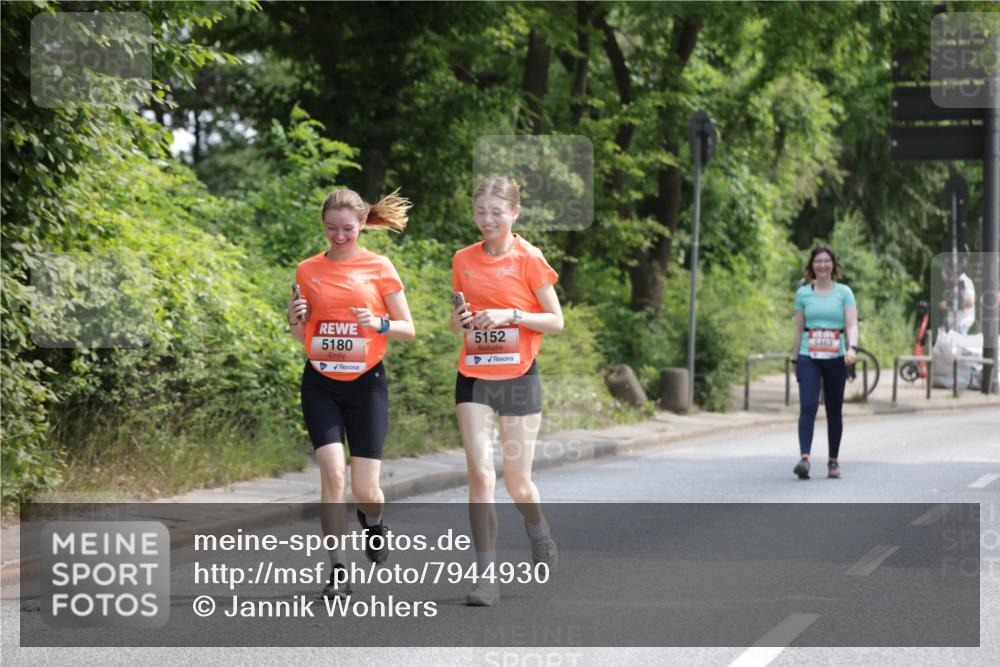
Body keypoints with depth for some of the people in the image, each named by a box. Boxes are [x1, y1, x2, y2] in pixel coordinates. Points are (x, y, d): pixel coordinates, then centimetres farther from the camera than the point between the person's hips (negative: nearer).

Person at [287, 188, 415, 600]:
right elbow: (302, 336, 14)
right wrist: (295, 319, -8)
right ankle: (337, 570, -8)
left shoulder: (379, 268, -1)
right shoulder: (308, 270, 5)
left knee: (365, 489, -2)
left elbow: (408, 330, 2)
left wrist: (379, 324, -18)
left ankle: (373, 522, 36)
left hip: (366, 383, -1)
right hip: (321, 384, 1)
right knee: (333, 473, -16)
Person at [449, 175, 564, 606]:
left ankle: (541, 540, 37)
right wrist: (459, 320, -6)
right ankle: (486, 577, -7)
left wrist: (510, 314, -18)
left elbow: (556, 322, -4)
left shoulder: (529, 259, -5)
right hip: (473, 378, 3)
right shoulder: (464, 260, 6)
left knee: (518, 483, 4)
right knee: (480, 474, -10)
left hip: (518, 377, -2)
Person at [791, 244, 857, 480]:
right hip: (808, 357, 0)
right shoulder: (803, 293, 7)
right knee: (808, 406, -16)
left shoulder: (844, 292, 4)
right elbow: (799, 329, 13)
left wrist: (852, 347, -22)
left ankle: (833, 461, 18)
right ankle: (804, 458, -26)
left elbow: (852, 325, -4)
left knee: (834, 411, 8)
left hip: (835, 358, 0)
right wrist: (796, 359, 13)